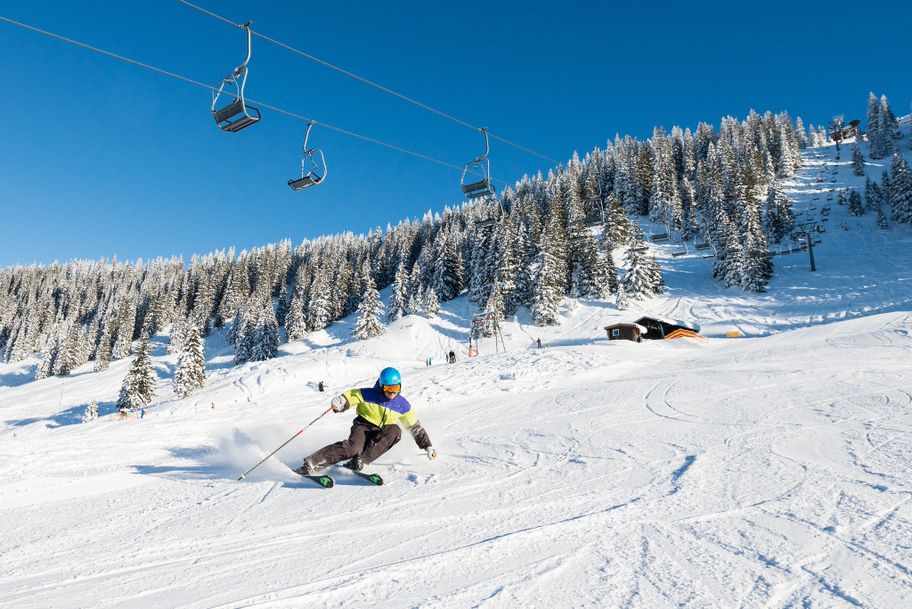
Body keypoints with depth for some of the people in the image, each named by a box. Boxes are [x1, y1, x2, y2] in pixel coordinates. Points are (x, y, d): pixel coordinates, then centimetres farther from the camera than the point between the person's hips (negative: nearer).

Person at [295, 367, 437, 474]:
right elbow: (349, 396, -7)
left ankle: (360, 461, -32)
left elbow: (416, 427, 9)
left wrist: (427, 446, 7)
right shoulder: (368, 394, -7)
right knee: (354, 447, -36)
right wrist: (339, 403, -31)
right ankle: (311, 464, -38)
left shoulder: (402, 405, 1)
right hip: (364, 427, -3)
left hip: (381, 436, 3)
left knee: (395, 431, -32)